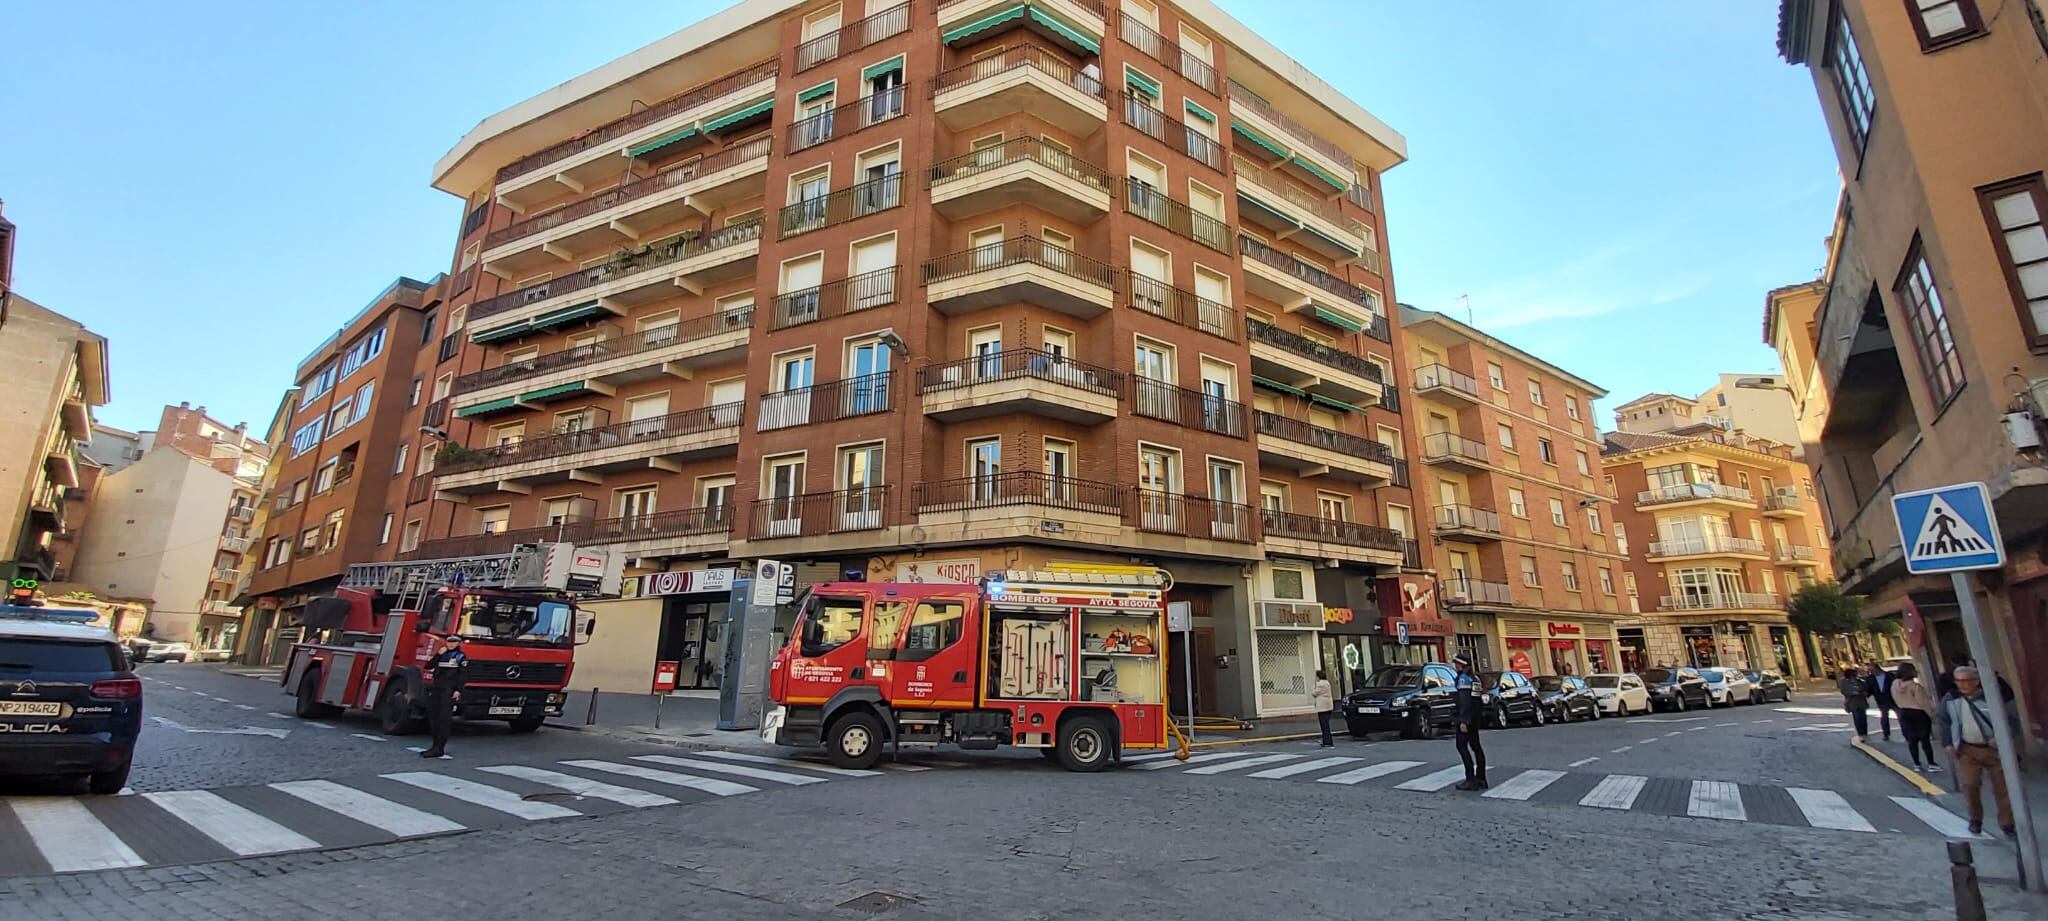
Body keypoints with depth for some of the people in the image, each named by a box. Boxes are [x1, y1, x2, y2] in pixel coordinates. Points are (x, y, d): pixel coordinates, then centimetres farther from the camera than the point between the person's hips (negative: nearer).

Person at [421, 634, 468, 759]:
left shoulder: (461, 656, 1)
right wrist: (438, 654, -1)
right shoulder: (441, 655, 19)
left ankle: (439, 749, -12)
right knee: (433, 717, 7)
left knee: (444, 718, -10)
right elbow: (429, 666, 7)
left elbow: (462, 675, -5)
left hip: (449, 690, -6)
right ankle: (436, 745, 17)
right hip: (436, 689, 7)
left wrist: (458, 690, -14)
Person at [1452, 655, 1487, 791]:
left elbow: (1465, 701, -22)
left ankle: (1471, 779, -10)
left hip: (1466, 718, -9)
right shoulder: (1474, 679, 14)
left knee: (1462, 746, -7)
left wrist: (1463, 721, -23)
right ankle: (1480, 779, 13)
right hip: (1475, 718, 9)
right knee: (1475, 746, 11)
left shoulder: (1463, 679, -15)